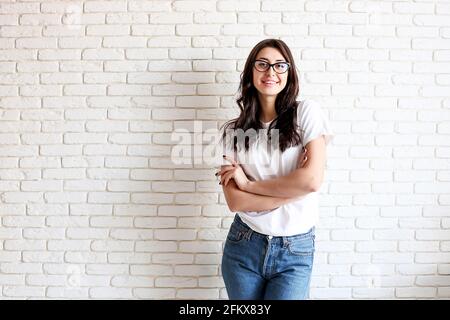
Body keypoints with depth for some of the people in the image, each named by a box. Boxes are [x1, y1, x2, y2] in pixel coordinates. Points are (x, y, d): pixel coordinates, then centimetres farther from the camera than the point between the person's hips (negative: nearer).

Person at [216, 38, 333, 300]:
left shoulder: (307, 112, -5)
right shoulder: (233, 131, 1)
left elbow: (313, 179, -16)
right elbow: (234, 200, -8)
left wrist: (248, 183, -9)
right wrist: (293, 190, -15)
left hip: (295, 251, -2)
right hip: (243, 247, 3)